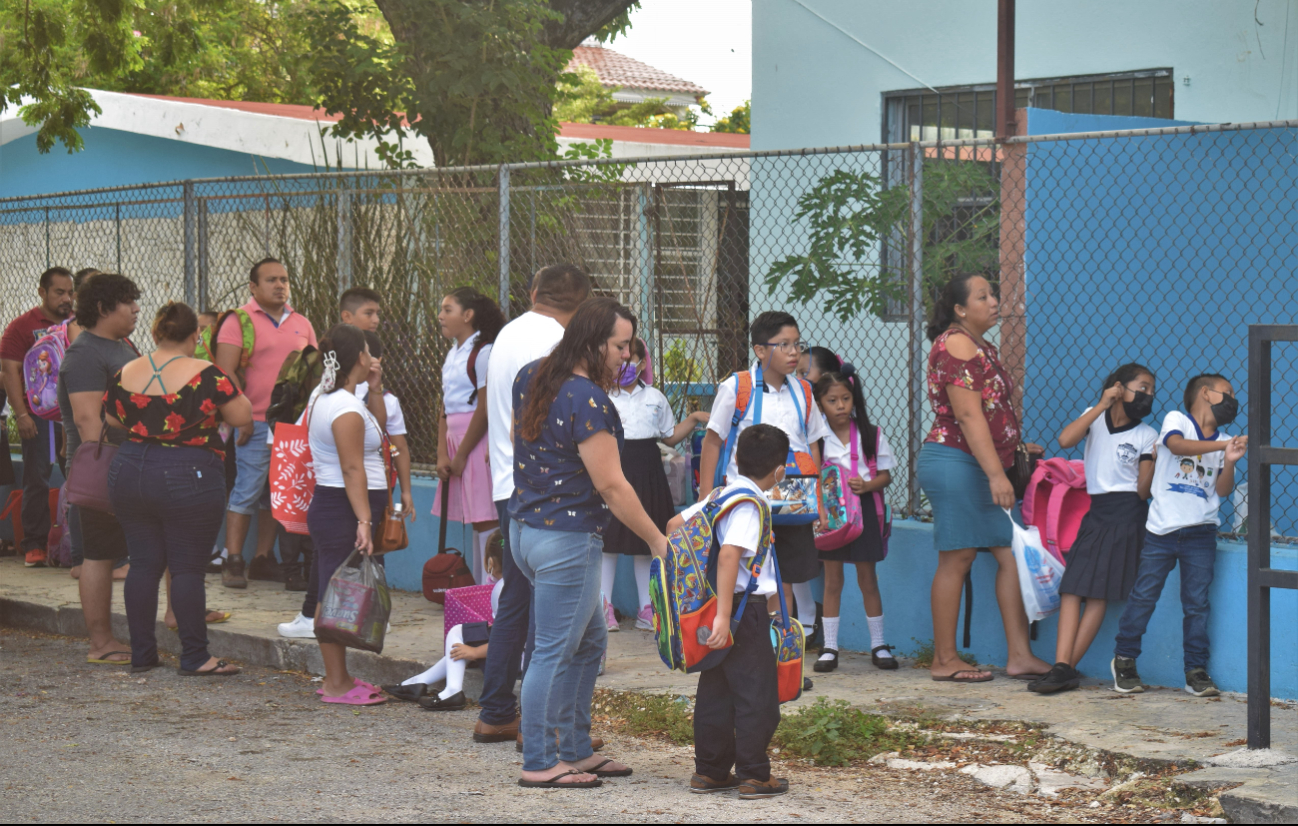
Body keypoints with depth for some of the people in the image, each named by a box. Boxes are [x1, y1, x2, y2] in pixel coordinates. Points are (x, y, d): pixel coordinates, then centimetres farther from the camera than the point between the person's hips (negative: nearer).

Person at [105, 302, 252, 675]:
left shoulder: (125, 374, 3)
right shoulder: (205, 374, -12)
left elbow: (113, 420, 15)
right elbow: (242, 416, -7)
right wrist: (227, 389, 10)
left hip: (129, 473, 5)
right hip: (188, 479, -5)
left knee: (143, 563, 11)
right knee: (188, 568, 0)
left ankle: (141, 653, 16)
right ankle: (195, 657, 3)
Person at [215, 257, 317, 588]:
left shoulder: (302, 324, 15)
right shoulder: (239, 321, -2)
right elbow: (225, 371, -8)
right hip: (256, 423, -5)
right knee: (247, 491, -7)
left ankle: (263, 560, 14)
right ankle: (233, 562, -2)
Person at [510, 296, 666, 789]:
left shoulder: (532, 378, 7)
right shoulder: (588, 400, -20)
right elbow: (612, 487, -19)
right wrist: (657, 540, -11)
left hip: (526, 526, 10)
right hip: (567, 540, -10)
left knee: (589, 641, 18)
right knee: (555, 652, -2)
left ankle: (575, 751, 25)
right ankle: (539, 765, 6)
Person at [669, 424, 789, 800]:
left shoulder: (720, 495, 8)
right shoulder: (750, 506, -17)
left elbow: (675, 524, 15)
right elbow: (729, 555, -27)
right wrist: (724, 615, -30)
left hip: (723, 609, 8)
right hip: (745, 608, -8)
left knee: (714, 691, 12)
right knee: (757, 695, 0)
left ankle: (709, 771, 18)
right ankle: (754, 775, 4)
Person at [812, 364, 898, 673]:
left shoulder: (871, 434, 2)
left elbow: (886, 474, 5)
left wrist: (867, 485, -13)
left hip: (864, 510, 1)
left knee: (868, 580, 6)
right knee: (832, 581, 4)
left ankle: (879, 645, 15)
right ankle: (829, 647, 10)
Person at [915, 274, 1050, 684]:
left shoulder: (981, 347, 20)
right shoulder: (956, 344, -13)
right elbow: (968, 415, -20)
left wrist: (1016, 447, 29)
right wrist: (996, 473, -24)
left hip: (981, 466, 10)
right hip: (954, 462, -10)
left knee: (1012, 552, 4)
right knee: (956, 558, -5)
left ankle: (1020, 656, 5)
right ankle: (945, 661, 2)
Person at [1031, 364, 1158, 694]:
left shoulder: (1147, 436, 4)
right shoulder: (1094, 417, 9)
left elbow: (1143, 491, 0)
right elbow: (1065, 440, -12)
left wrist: (1153, 461, -18)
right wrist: (1102, 406, -11)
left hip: (1127, 515, -3)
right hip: (1095, 513, 3)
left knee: (1099, 592, -9)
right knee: (1071, 588, -10)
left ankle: (1066, 668, -9)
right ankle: (1062, 667, -17)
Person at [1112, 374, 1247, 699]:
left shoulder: (1225, 442, 12)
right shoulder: (1176, 420, 1)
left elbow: (1223, 490, 3)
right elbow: (1177, 445, -22)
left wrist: (1230, 462, -16)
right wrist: (1221, 444, -28)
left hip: (1200, 533, 3)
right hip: (1162, 529, -3)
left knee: (1197, 604, 3)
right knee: (1143, 596, 1)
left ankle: (1196, 671, 9)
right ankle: (1124, 659, 15)